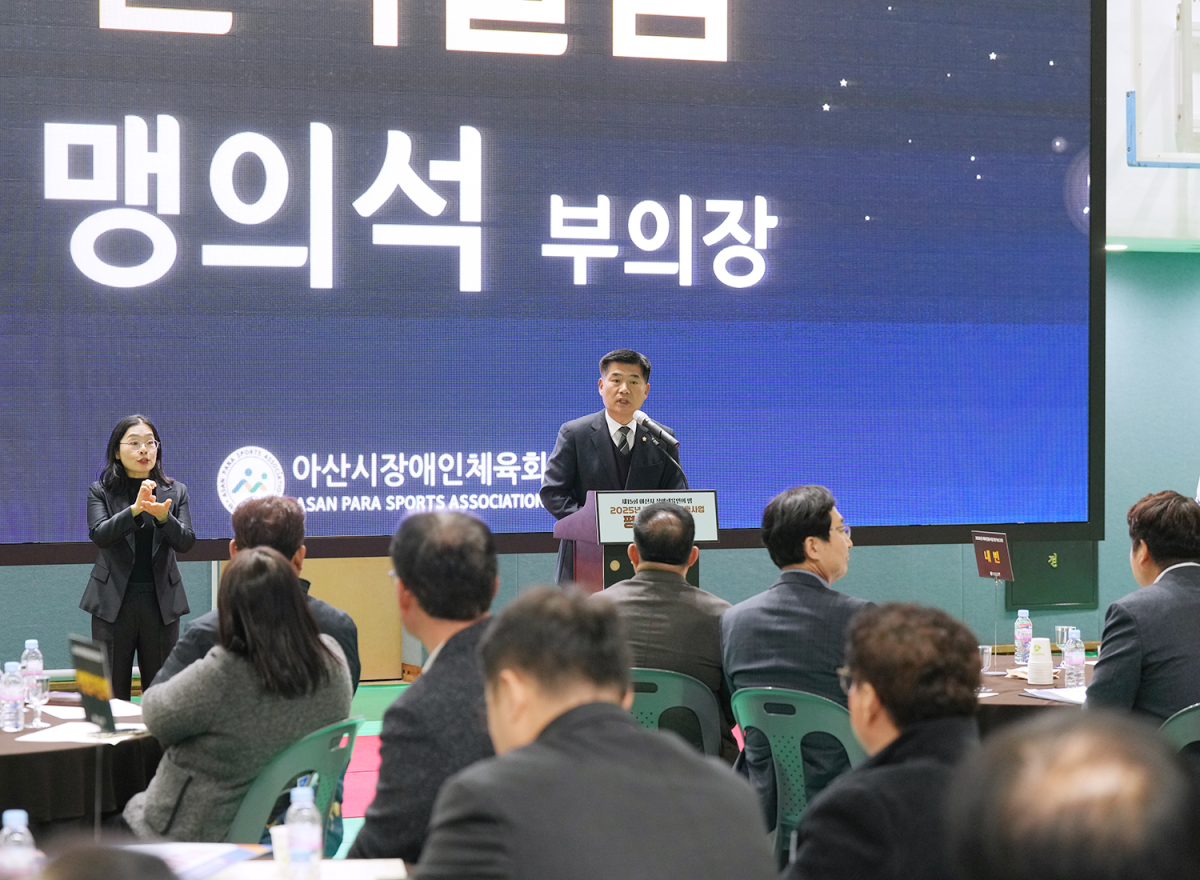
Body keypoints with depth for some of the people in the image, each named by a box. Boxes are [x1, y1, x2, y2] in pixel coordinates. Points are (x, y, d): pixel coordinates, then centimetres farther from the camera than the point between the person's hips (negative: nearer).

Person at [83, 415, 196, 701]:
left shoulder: (175, 492, 8)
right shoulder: (100, 492, 4)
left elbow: (185, 543, -3)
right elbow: (99, 535, -13)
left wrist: (163, 517, -23)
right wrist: (135, 509, -28)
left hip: (161, 602, 1)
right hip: (114, 601, -1)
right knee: (111, 693, 1)